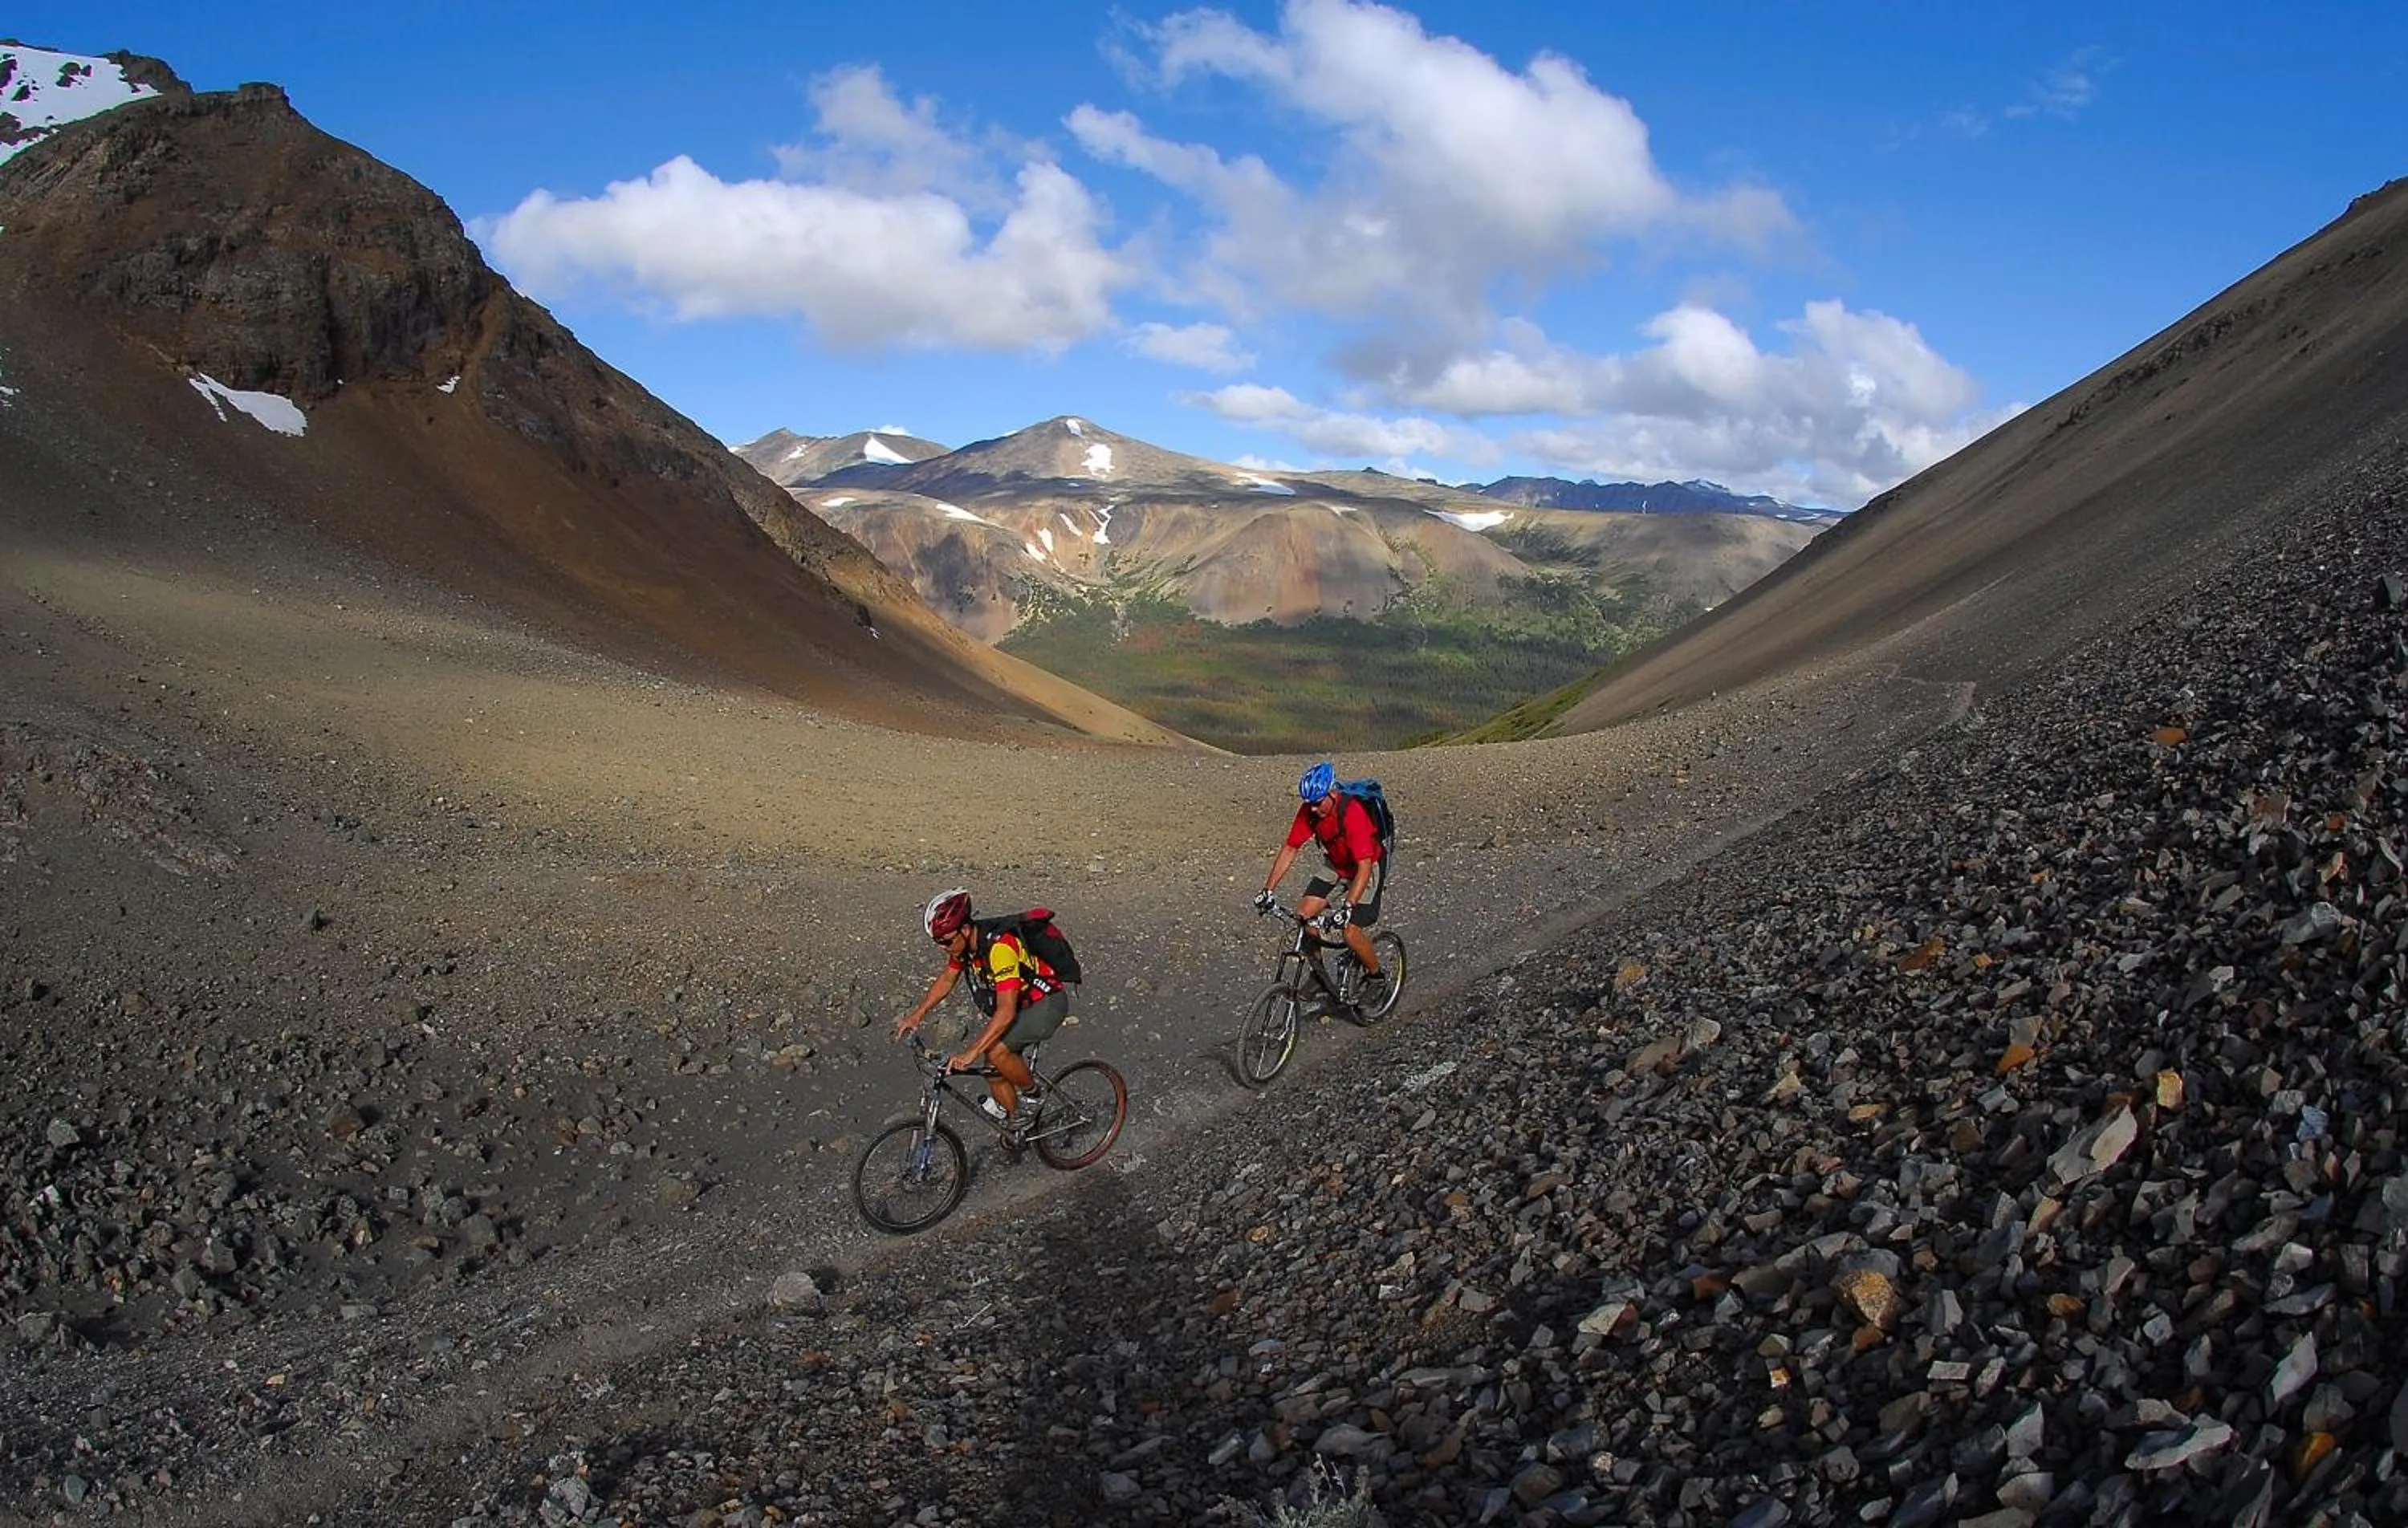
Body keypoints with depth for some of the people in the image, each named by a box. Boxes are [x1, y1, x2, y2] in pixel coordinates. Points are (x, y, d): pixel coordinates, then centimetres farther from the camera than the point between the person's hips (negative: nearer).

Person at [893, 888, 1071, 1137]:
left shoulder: (999, 947, -35)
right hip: (1019, 1003, 9)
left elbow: (1006, 1012, -39)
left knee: (997, 1052, -26)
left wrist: (970, 1053, -43)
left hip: (1047, 1003, -9)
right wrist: (917, 1015, 2)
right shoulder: (962, 942, -9)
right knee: (994, 1074, 3)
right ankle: (1016, 1125, 22)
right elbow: (947, 979, 11)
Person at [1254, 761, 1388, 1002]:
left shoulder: (1353, 813, -35)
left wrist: (1348, 907, -46)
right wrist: (1268, 890, -18)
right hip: (1335, 864, 6)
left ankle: (1377, 976, 13)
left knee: (1351, 933, -15)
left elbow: (1364, 867, -38)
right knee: (1303, 915, -9)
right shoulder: (1309, 811, -17)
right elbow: (1289, 849, -11)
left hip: (1368, 867, -6)